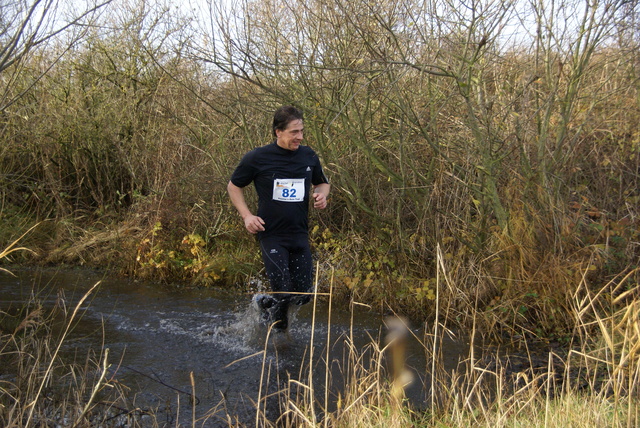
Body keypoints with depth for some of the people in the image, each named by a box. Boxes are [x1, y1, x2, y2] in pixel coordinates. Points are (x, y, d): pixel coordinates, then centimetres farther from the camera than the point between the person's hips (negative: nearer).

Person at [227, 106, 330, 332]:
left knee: (303, 295, 4)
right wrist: (246, 216, -7)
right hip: (271, 235, -4)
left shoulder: (309, 156, 4)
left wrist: (321, 195, -2)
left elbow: (322, 183, 22)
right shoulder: (257, 158, -7)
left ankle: (265, 302, 35)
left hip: (300, 235, 4)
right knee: (283, 293, -11)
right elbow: (234, 186, 6)